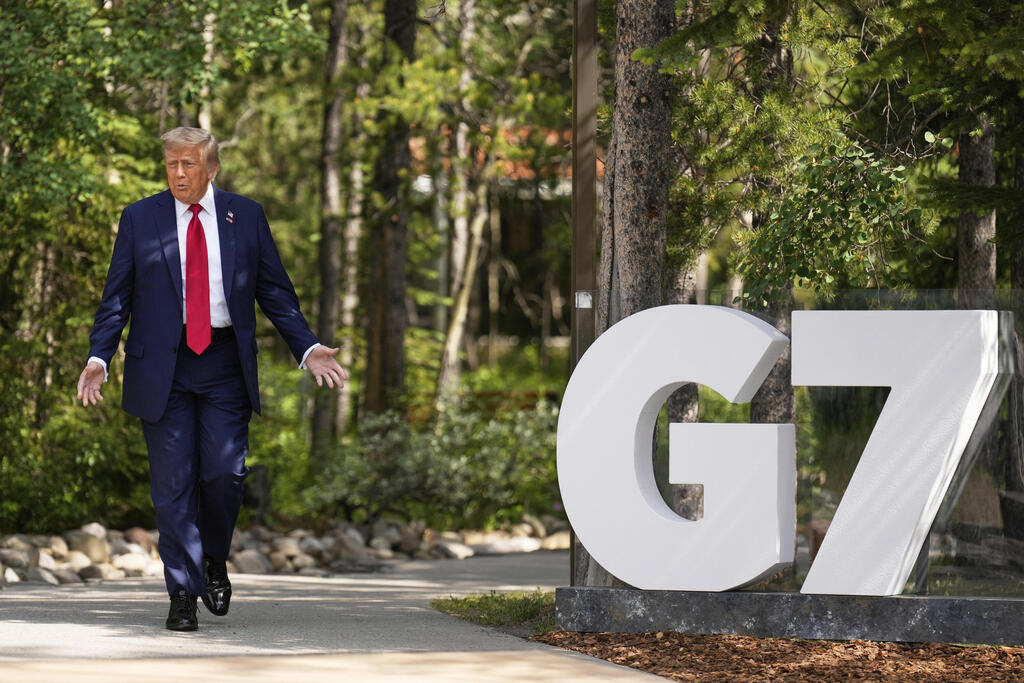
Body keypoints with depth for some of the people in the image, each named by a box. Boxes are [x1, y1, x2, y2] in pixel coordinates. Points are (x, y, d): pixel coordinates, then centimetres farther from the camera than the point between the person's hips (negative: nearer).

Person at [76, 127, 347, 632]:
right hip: (162, 365, 0)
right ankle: (183, 595, 6)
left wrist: (308, 349, -2)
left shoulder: (246, 217, 6)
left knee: (224, 473, -7)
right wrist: (98, 357, -9)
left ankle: (215, 564, 21)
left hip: (225, 363, 0)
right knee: (173, 485, -1)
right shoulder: (139, 219, 4)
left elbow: (274, 292, 9)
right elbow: (117, 297, 4)